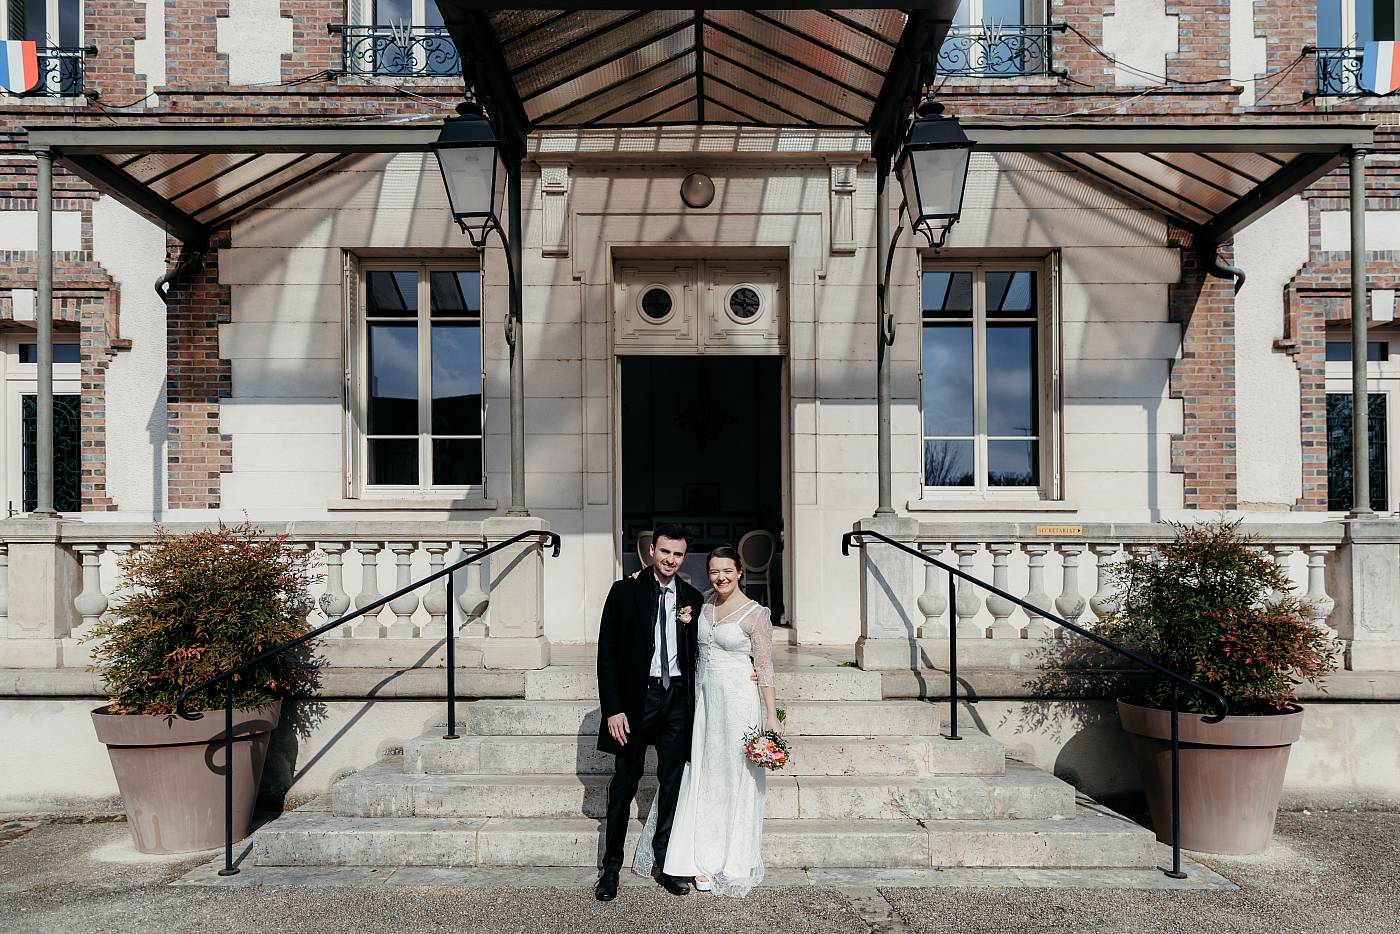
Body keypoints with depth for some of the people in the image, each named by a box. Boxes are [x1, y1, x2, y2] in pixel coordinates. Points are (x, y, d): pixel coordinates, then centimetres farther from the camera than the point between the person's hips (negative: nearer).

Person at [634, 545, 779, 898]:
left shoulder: (756, 614, -7)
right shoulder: (704, 601, 7)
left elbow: (764, 668, -7)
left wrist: (771, 716, -9)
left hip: (737, 701, -5)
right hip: (701, 699, 5)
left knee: (733, 777, 4)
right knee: (699, 775, 7)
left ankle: (733, 862, 19)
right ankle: (704, 859, 18)